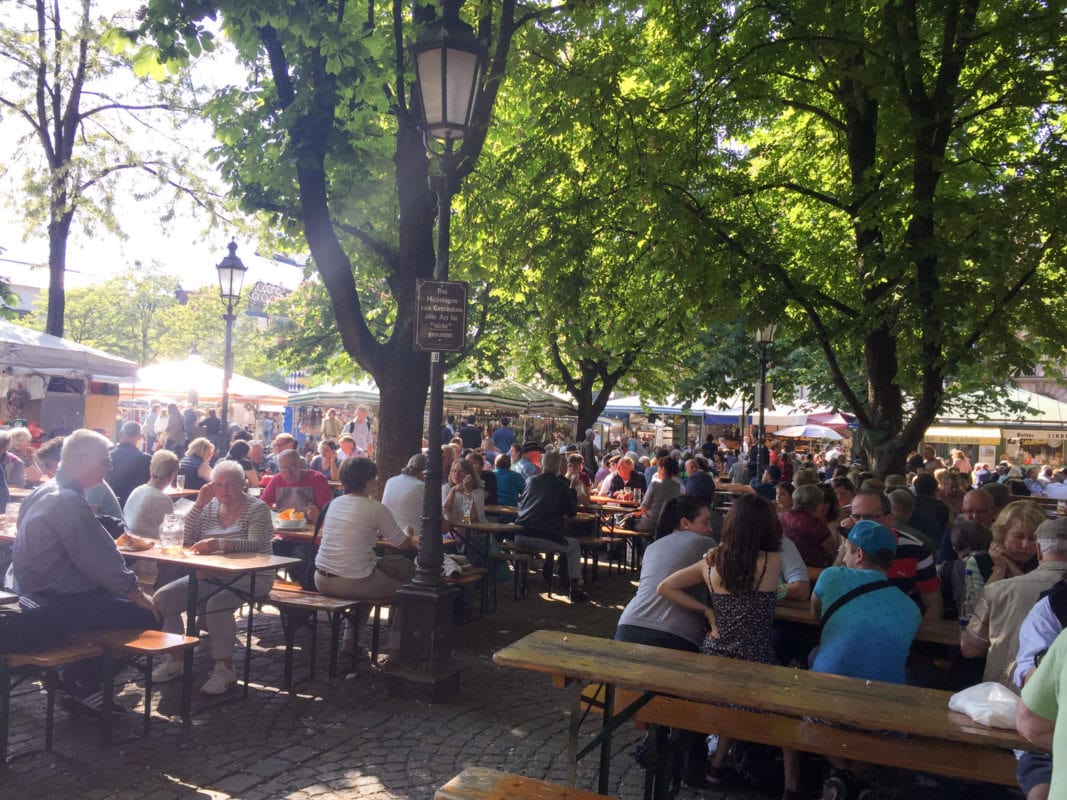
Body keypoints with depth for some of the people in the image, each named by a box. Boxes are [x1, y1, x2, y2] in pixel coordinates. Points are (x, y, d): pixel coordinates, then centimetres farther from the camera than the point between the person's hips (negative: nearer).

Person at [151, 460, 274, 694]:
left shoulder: (257, 508, -5)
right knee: (163, 597, -8)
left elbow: (255, 544, -22)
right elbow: (185, 539, 1)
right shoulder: (210, 508, 12)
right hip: (212, 576, 6)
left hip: (251, 576, -6)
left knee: (217, 604, -33)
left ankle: (225, 668, -17)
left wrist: (218, 543, -37)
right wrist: (199, 504, -6)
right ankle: (174, 659, 5)